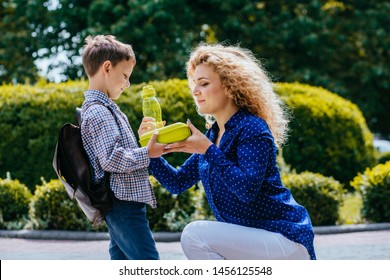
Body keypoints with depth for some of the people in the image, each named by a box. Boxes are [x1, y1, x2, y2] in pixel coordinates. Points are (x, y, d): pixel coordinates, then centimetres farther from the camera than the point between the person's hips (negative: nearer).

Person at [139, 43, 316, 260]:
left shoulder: (252, 129, -15)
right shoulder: (213, 135, 10)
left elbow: (247, 190, -27)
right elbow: (177, 183, 11)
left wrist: (207, 150, -25)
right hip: (250, 240, 9)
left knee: (195, 234, -23)